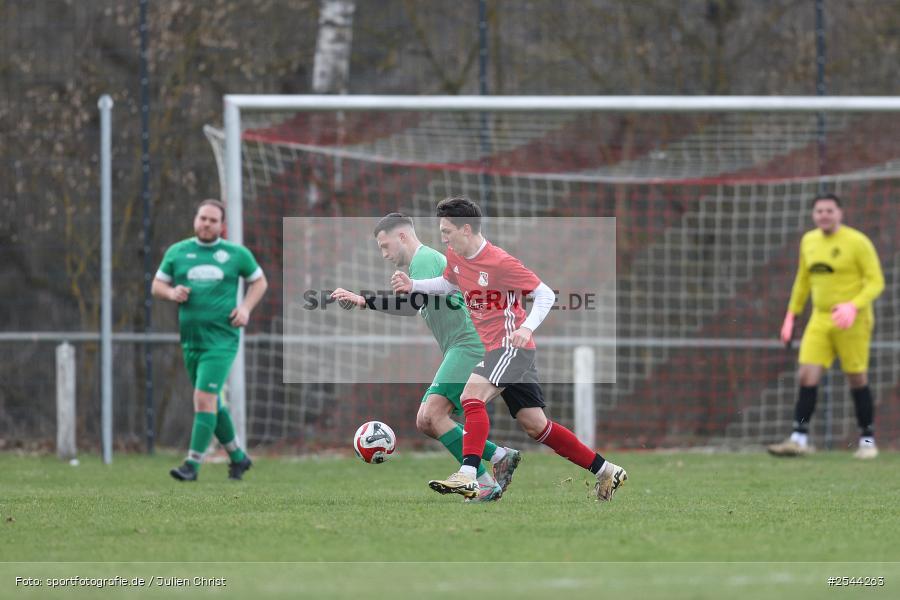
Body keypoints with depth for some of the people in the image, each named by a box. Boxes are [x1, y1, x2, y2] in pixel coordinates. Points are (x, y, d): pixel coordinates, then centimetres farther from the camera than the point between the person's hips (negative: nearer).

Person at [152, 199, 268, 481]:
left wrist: (246, 308, -2)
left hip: (221, 339, -4)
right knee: (212, 403, 12)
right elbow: (157, 286, 14)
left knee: (204, 399, -16)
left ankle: (193, 465, -15)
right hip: (191, 338, 4)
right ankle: (238, 457, 30)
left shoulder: (236, 254, 2)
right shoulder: (177, 252, 8)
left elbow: (259, 281, 14)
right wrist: (172, 293, -9)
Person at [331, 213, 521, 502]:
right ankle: (500, 455, 8)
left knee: (433, 415, -20)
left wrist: (365, 300, -24)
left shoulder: (425, 258, -7)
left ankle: (486, 485, -19)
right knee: (425, 421, 6)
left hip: (469, 345, -11)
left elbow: (413, 303, -23)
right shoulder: (428, 259, 25)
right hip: (458, 351, 11)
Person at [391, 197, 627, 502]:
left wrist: (527, 328, -30)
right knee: (535, 425, 9)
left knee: (471, 394, -27)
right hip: (494, 347, 9)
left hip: (511, 344, -9)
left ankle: (467, 476, -35)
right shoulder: (455, 255, 5)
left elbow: (546, 295, -15)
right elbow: (450, 283, 28)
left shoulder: (500, 262, -19)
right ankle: (606, 471, 18)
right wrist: (413, 285, 12)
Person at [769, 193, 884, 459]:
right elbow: (803, 280, 22)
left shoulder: (857, 242, -9)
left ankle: (867, 440, 13)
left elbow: (875, 282, -10)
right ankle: (799, 439, -8)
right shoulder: (809, 241, 10)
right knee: (807, 375, -7)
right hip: (820, 318, 5)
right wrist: (791, 315, 19)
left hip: (852, 321, -5)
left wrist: (853, 306, -24)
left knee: (857, 379, 0)